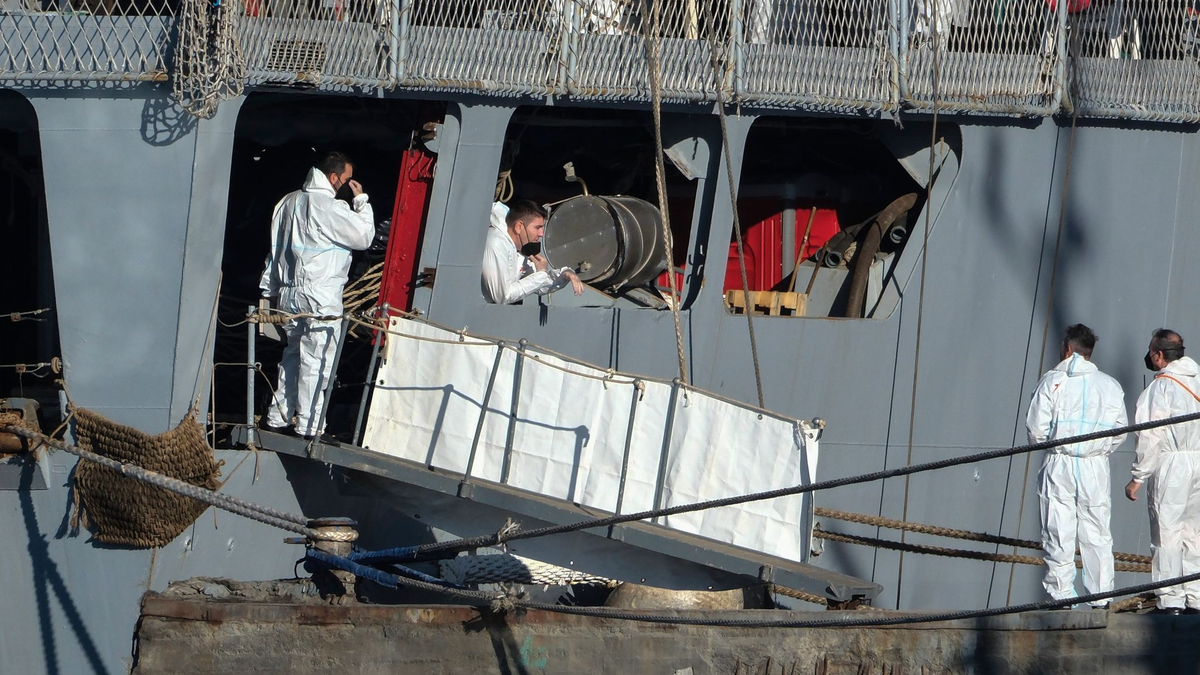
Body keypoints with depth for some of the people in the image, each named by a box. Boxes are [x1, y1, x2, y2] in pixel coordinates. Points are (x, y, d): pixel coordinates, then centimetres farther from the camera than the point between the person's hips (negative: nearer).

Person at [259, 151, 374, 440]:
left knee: (292, 357, 16)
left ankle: (277, 419, 17)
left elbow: (275, 249, 17)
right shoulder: (331, 208, -14)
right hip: (321, 299, -8)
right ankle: (308, 426, -4)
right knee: (316, 362, -4)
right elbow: (364, 236, -7)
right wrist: (361, 200, 2)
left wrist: (271, 291, 23)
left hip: (289, 294, 8)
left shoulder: (289, 202, 11)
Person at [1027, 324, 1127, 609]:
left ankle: (1062, 597, 0)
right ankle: (1101, 598, 6)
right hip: (1096, 468, 2)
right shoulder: (1110, 385, 5)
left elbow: (1036, 428, -6)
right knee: (1097, 536, 7)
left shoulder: (1052, 381, -3)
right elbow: (1120, 432, 6)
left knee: (1058, 534, 1)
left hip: (1058, 466, -2)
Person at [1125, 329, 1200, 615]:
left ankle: (1170, 600, -6)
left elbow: (1151, 436, -11)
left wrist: (1138, 477, -6)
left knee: (1167, 532, -4)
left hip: (1171, 463, -6)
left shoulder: (1161, 386, -7)